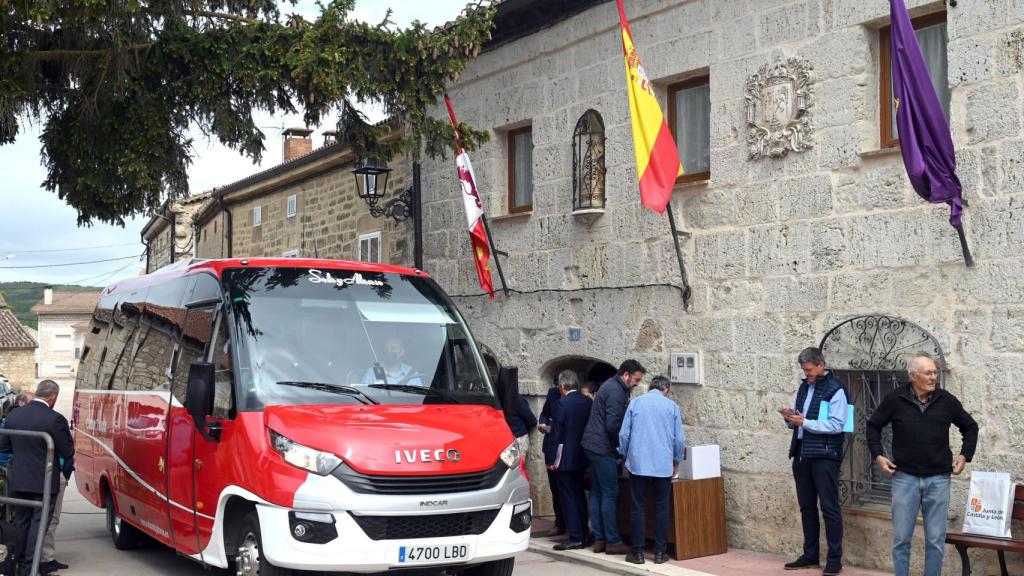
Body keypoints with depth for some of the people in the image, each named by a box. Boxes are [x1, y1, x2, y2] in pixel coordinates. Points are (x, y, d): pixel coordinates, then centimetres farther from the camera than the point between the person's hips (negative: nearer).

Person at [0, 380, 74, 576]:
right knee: (39, 522, 4)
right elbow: (68, 452, -13)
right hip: (44, 481, -5)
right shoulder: (55, 419, -18)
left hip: (19, 479, 5)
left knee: (21, 521, 18)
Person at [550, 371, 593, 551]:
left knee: (568, 497, -1)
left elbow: (557, 432, -14)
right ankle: (583, 535, 20)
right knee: (579, 494, 16)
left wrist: (553, 459, -9)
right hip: (582, 457, 7)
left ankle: (575, 537, -2)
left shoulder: (563, 403, -15)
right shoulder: (588, 402, 2)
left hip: (566, 458, -7)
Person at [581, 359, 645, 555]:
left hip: (593, 445, 10)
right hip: (603, 448, -10)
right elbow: (613, 425, -20)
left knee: (597, 493, 11)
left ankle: (599, 539, 15)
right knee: (610, 494, -5)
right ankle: (612, 541, -2)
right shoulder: (616, 391, -16)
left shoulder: (611, 386, 16)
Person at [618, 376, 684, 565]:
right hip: (663, 464, 0)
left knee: (637, 507, 4)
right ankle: (660, 552, 9)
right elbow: (679, 438, 4)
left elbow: (624, 434, 2)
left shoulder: (635, 403, 3)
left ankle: (638, 552, 5)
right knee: (661, 508, 8)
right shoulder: (672, 406, 4)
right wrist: (677, 460, 20)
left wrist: (625, 455, 19)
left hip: (638, 463, 0)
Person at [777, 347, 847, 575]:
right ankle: (810, 555, 20)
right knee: (806, 506, 12)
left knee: (829, 507, -3)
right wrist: (790, 418, -2)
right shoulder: (804, 387, 14)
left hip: (824, 456, -7)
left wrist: (805, 422, -20)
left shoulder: (835, 389, -8)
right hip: (802, 453, 7)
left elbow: (837, 425, -17)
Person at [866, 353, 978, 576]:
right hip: (904, 477, -1)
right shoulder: (895, 399, -2)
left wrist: (965, 455, 8)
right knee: (901, 539, 3)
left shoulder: (947, 400, 1)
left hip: (938, 479, 1)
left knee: (936, 540, 4)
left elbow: (970, 427, 17)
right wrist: (878, 455, 3)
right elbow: (873, 426, 11)